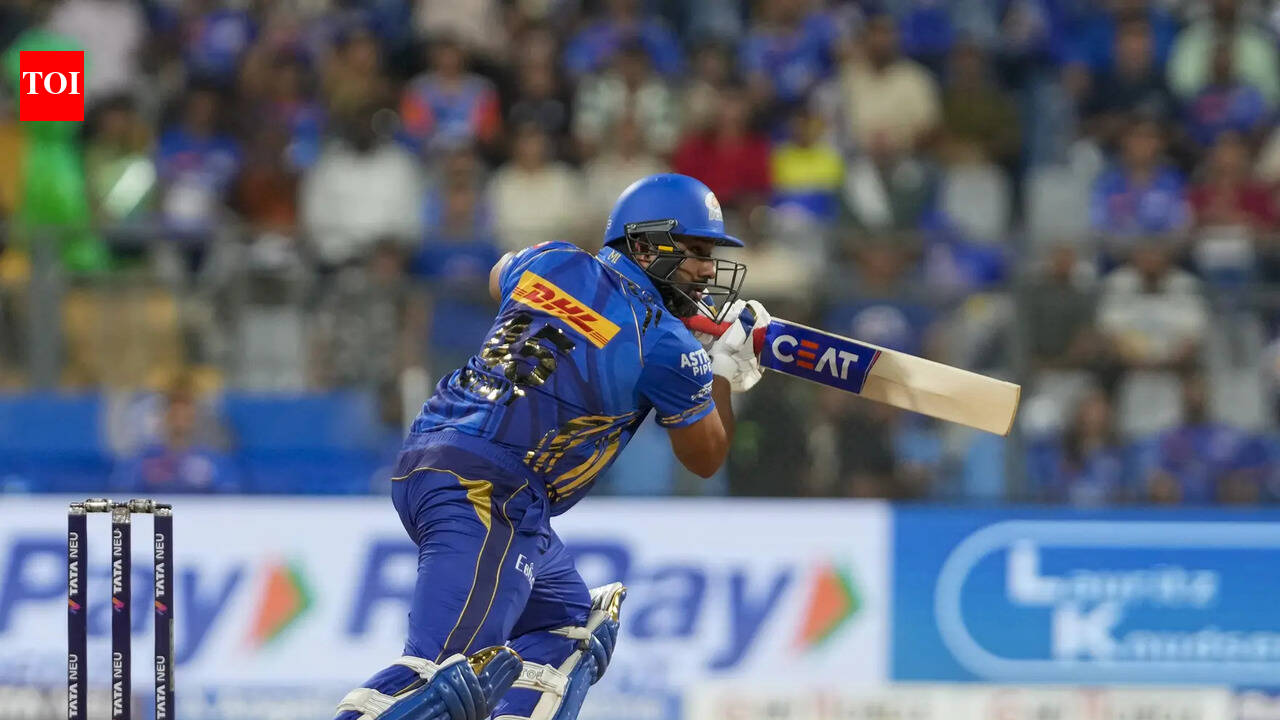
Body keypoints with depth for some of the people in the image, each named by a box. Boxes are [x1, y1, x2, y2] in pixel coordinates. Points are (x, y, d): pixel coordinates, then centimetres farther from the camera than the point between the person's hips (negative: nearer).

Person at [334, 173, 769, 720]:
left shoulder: (552, 263, 11)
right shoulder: (667, 348, -5)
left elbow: (500, 279, 39)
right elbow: (705, 457, 13)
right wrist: (727, 366, 27)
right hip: (489, 495, -9)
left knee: (573, 630, 23)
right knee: (448, 676, -22)